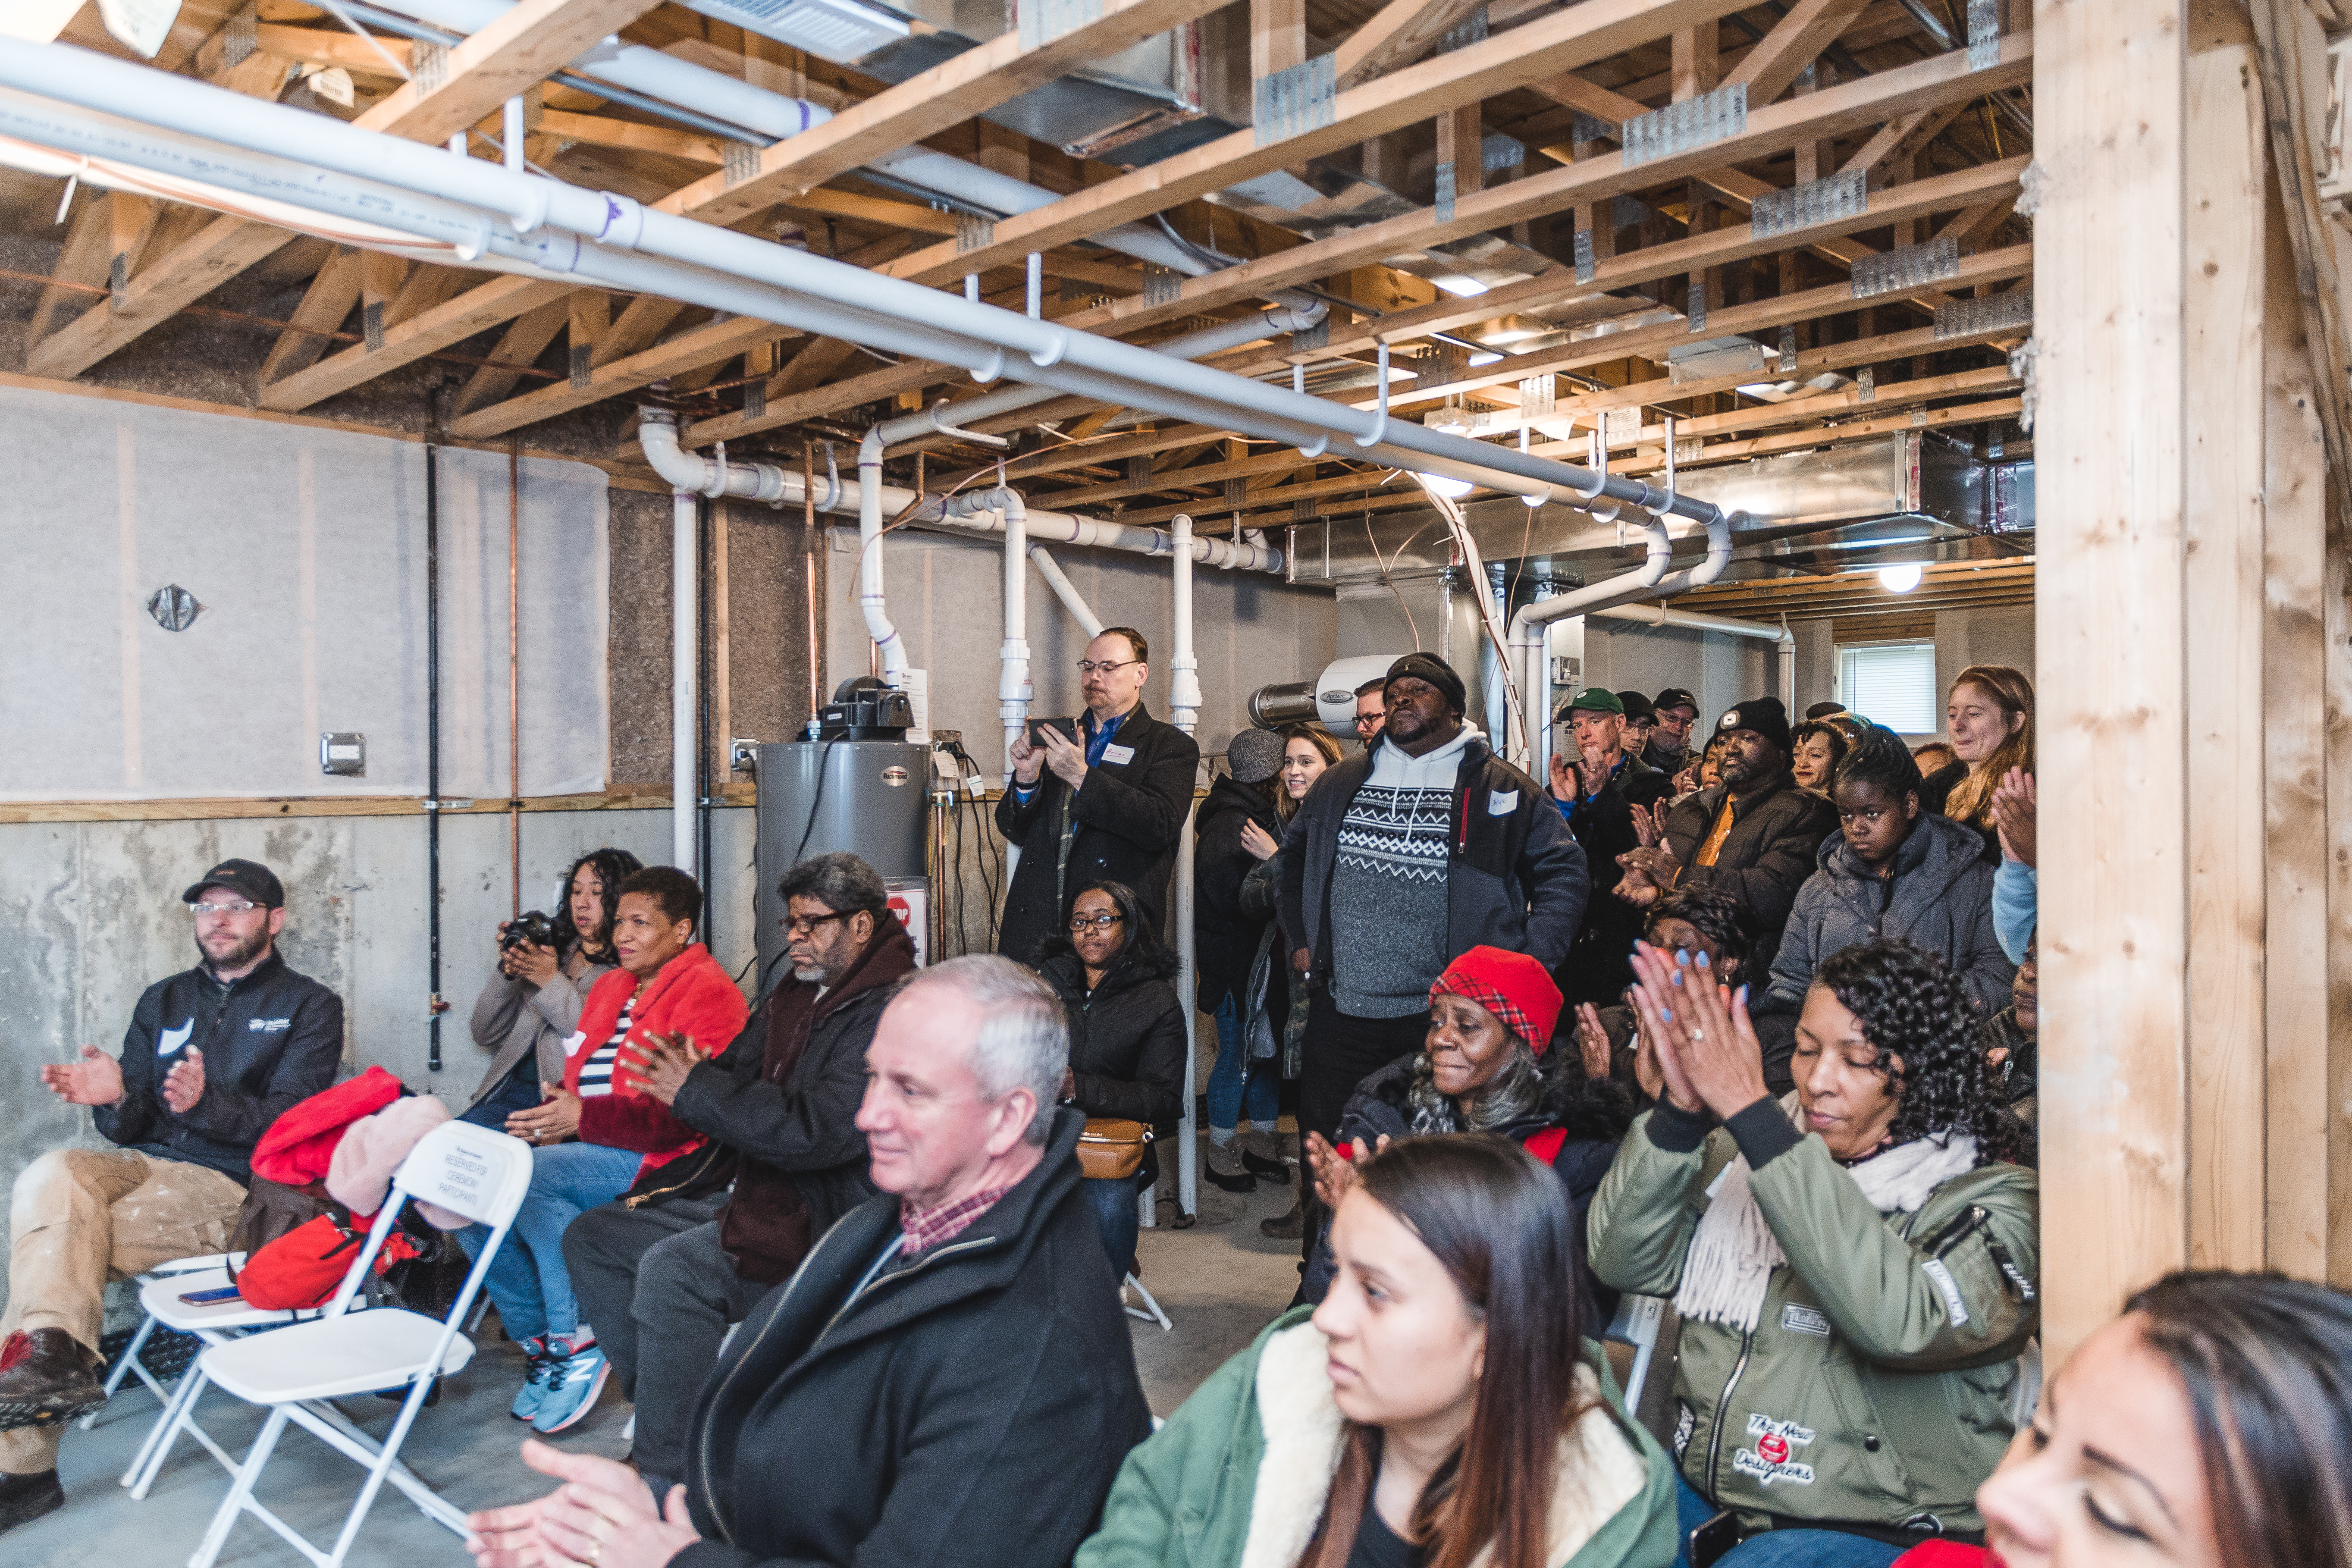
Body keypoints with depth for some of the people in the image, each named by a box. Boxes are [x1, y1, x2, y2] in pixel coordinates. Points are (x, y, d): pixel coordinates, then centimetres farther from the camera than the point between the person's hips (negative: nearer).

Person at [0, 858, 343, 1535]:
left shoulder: (309, 1007, 5)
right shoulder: (164, 1001, 21)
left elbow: (287, 1122, -8)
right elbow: (130, 1129, 14)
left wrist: (207, 1104, -27)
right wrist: (115, 1098, -11)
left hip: (232, 1183, -5)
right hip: (143, 1162, 5)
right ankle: (54, 1349, -26)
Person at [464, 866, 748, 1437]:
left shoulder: (706, 991, -10)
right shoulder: (612, 988, 20)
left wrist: (584, 1117, -23)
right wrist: (554, 1114, 1)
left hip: (655, 1157, -9)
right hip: (587, 1147, 9)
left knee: (526, 1175, -30)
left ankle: (580, 1343, -14)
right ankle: (540, 1338, 1)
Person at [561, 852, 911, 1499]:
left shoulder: (896, 1010, -19)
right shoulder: (795, 994, 12)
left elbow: (819, 1129, -28)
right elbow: (738, 1074, 17)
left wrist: (697, 1092, -19)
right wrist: (689, 1077, -7)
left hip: (824, 1214, -10)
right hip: (749, 1190, 10)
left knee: (672, 1269, -29)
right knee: (592, 1238, 8)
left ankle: (672, 1487, -16)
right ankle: (662, 1409, 11)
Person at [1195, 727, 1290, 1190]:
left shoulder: (1267, 815, 13)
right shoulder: (1231, 824, -18)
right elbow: (1227, 895, -22)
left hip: (1261, 952, 9)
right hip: (1233, 957, -9)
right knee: (1238, 1055, 0)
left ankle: (1261, 1142, 28)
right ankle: (1221, 1153, 15)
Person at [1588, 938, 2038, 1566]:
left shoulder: (1989, 1200, -7)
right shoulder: (1743, 1147, 6)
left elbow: (1898, 1321, -28)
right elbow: (1624, 1261, -2)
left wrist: (1750, 1112, -31)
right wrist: (1682, 1108, -17)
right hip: (1706, 1490, 5)